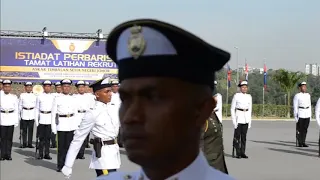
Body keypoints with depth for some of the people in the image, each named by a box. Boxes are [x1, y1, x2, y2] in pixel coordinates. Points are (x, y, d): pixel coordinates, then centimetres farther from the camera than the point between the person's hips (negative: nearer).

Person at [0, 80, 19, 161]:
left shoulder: (14, 97, 5)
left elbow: (16, 110, 7)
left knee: (9, 138, 2)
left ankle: (8, 154, 7)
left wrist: (17, 121, 3)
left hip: (11, 118, 1)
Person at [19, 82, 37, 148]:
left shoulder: (34, 96, 6)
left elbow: (36, 106, 10)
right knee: (24, 129, 0)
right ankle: (24, 143, 6)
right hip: (24, 113, -1)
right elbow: (20, 105, 9)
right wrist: (19, 113, 8)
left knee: (31, 129, 2)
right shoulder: (22, 95, 3)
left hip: (32, 114, 1)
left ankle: (30, 143, 7)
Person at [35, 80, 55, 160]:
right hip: (41, 118, -1)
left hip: (50, 118, 1)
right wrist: (36, 120, 2)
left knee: (48, 137, 3)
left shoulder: (53, 97, 7)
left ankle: (47, 154, 8)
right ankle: (40, 154, 5)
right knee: (41, 137, -1)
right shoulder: (39, 96, 4)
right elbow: (37, 109, 7)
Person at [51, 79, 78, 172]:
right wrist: (53, 127, -3)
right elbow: (53, 114, 1)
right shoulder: (57, 99, 1)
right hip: (61, 124, -2)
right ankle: (60, 165, 9)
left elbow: (76, 113, 12)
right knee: (61, 146, -1)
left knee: (68, 145, 2)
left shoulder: (73, 99, 9)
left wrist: (76, 126, 6)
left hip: (71, 124, 2)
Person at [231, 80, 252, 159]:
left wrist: (250, 121, 9)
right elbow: (232, 108, -3)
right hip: (238, 117, -4)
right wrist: (234, 120, -9)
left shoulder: (249, 97, 9)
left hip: (246, 117, 4)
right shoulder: (236, 96, -3)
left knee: (244, 136, 5)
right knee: (237, 135, -3)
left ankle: (242, 152, 10)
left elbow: (250, 109, 14)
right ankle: (238, 153, 2)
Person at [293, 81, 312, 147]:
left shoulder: (308, 95, 11)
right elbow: (295, 107, -6)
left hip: (307, 114, 5)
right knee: (299, 129, -1)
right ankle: (299, 143, 4)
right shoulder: (297, 96, -5)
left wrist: (310, 115, 12)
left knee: (305, 129, 5)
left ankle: (303, 142, 11)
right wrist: (295, 116, -11)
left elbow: (309, 105, 15)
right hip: (300, 114, -5)